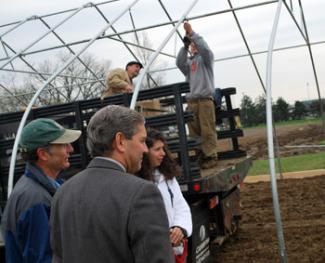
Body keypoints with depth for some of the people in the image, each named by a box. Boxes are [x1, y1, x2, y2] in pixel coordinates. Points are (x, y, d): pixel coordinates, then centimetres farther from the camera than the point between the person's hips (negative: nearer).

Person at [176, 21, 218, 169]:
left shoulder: (205, 58, 13)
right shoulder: (188, 62, 22)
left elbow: (205, 48, -9)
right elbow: (179, 63, 0)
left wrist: (192, 33, -10)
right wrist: (185, 45, -10)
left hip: (205, 99, -4)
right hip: (191, 100, 4)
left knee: (207, 130, -8)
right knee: (194, 131, -2)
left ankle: (210, 156, -5)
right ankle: (198, 157, 1)